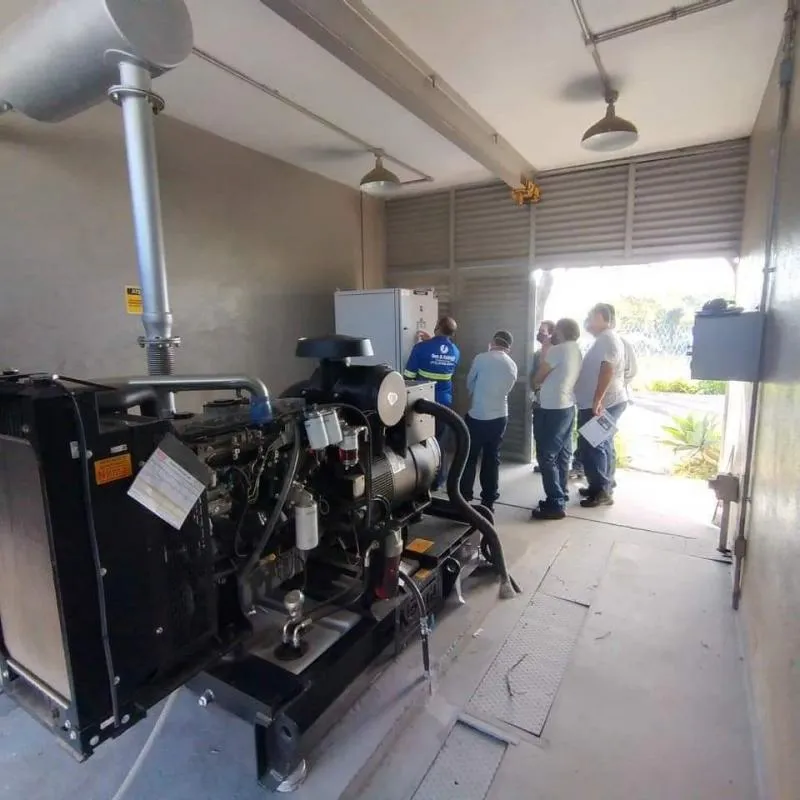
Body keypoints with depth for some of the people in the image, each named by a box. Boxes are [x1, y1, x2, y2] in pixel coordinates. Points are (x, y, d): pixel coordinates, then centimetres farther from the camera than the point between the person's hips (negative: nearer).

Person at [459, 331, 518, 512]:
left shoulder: (481, 358, -8)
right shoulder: (513, 366, 7)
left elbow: (469, 384, 4)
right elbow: (506, 390, 13)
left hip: (477, 417, -4)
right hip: (499, 418, 4)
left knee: (469, 459, 8)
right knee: (492, 459, 13)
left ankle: (464, 499, 13)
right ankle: (488, 501, 18)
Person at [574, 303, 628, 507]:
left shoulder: (607, 339, -14)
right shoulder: (604, 339, 19)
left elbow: (607, 371, -24)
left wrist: (596, 401, -28)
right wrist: (597, 402, 23)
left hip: (602, 404, -10)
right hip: (606, 403, 10)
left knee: (592, 446, -8)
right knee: (602, 446, 13)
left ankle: (601, 491, -2)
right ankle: (603, 488, 21)